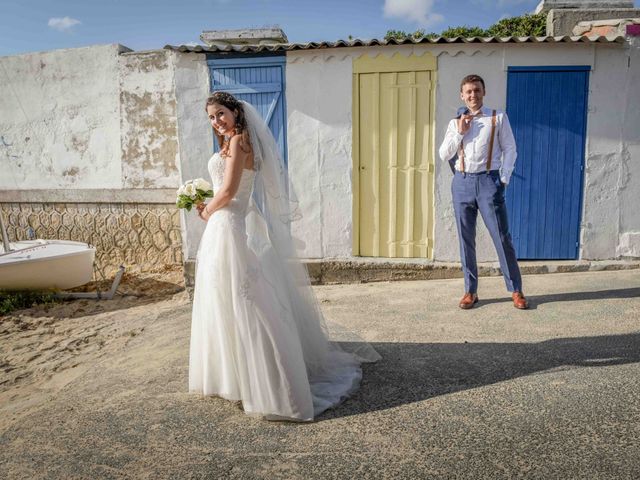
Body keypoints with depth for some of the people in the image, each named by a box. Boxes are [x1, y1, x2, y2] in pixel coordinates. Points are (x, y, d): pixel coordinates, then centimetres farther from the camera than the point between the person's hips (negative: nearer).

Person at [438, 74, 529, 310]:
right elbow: (444, 155, 6)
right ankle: (470, 291, 18)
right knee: (466, 239, 7)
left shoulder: (498, 118, 4)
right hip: (462, 182, 3)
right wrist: (460, 132, -4)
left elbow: (510, 149, 3)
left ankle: (516, 290, 11)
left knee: (502, 237, -2)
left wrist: (504, 179, -6)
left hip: (488, 180, -3)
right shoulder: (456, 122, 11)